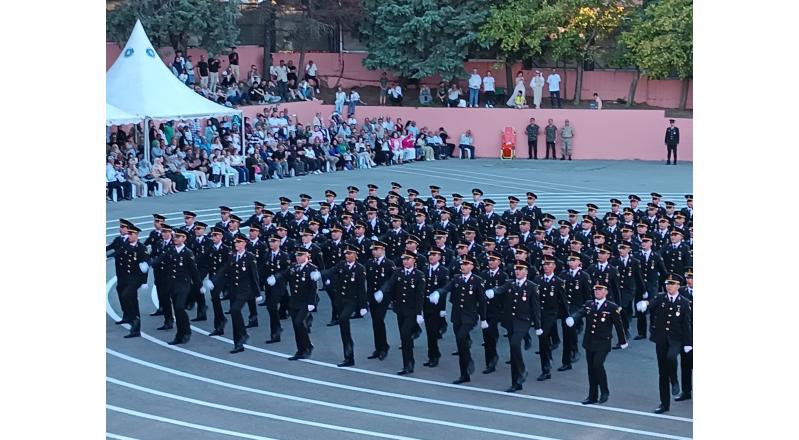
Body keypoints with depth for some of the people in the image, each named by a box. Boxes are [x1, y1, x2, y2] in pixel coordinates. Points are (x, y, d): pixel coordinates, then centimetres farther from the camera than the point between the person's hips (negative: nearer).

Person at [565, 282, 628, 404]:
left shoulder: (612, 308, -5)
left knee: (597, 364, -20)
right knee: (591, 369, 9)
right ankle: (592, 396, 19)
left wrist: (623, 341, 7)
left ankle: (604, 391, 1)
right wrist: (572, 318, -34)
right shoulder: (588, 304, 7)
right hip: (589, 342, 5)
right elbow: (579, 312, -11)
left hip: (602, 343, -5)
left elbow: (618, 325, 1)